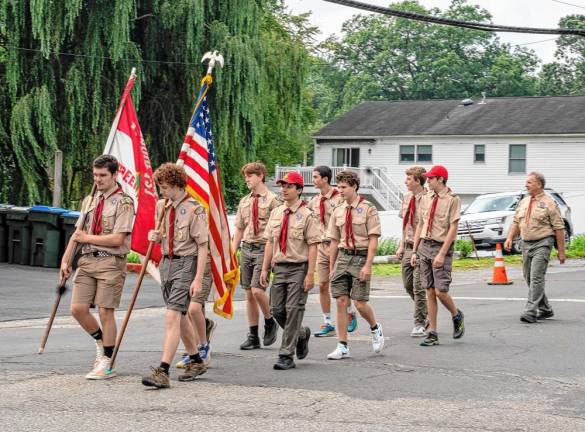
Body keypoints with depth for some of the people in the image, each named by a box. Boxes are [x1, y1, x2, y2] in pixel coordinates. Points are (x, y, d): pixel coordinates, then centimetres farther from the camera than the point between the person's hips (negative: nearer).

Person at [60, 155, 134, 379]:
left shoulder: (123, 203, -6)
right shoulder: (89, 201, 17)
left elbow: (117, 239, -14)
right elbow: (77, 233, 18)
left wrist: (88, 238, -4)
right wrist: (65, 260, 8)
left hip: (110, 262, -6)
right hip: (87, 260, 6)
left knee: (105, 311, -5)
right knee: (78, 308, -2)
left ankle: (107, 364, 5)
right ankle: (101, 342, 25)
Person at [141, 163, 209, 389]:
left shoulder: (194, 209, -14)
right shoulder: (162, 205, 9)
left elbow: (202, 246, -14)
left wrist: (198, 279, -19)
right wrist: (155, 236, 0)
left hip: (185, 263, -8)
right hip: (166, 262, 8)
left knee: (172, 317, -16)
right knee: (180, 317, 17)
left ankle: (162, 371, -20)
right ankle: (195, 361, 32)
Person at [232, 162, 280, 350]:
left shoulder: (272, 200, -6)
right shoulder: (244, 202, 13)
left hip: (264, 249, -6)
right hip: (246, 248, 6)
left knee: (257, 290, -17)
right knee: (249, 294, 6)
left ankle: (270, 323, 10)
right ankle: (253, 336, 13)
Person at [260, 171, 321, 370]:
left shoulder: (307, 215, -8)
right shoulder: (276, 213, 10)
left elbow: (312, 246, -11)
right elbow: (270, 242, 13)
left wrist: (310, 274, -16)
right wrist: (265, 269, 9)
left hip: (298, 268, -6)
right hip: (279, 267, 6)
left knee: (293, 309, -5)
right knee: (277, 309, 7)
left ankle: (286, 355, -1)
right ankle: (301, 334, 33)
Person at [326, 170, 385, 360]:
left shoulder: (368, 209, -5)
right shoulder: (338, 211, 10)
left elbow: (373, 240, -9)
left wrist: (368, 265, -16)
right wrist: (331, 268, 14)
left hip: (361, 257, -5)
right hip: (342, 257, 5)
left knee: (360, 303, -6)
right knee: (341, 301, 1)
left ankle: (375, 328, 25)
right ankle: (342, 346, 6)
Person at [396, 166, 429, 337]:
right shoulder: (406, 197, 9)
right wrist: (401, 245, 13)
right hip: (408, 247, 8)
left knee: (419, 286, -6)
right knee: (408, 284, 12)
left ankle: (419, 323, 5)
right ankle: (426, 314, 30)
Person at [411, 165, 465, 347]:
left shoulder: (452, 200, -8)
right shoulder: (426, 198, 10)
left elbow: (453, 228, -13)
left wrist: (442, 254, -18)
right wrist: (414, 251, 11)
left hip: (441, 247, -6)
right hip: (424, 245, 6)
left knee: (440, 291, -9)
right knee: (429, 292, 5)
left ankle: (457, 316, 21)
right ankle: (432, 333, 9)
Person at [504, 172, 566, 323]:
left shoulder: (549, 203, -7)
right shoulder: (524, 202, 13)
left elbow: (559, 228, -8)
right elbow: (516, 222, 17)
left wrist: (561, 251, -10)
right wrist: (510, 238, 0)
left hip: (542, 244, -8)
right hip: (526, 244, 8)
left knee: (536, 278, -14)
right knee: (529, 277, 12)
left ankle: (530, 312, -18)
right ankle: (545, 309, 24)